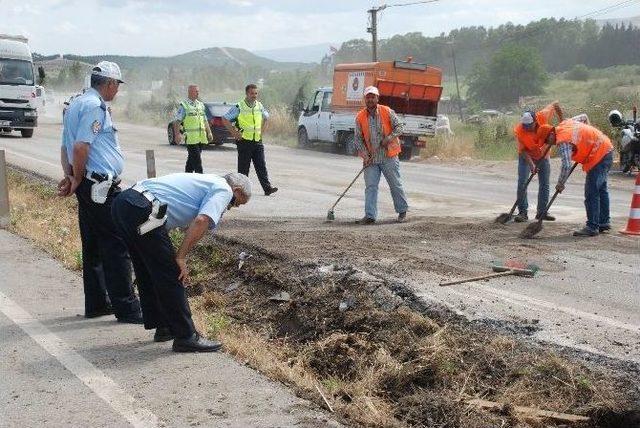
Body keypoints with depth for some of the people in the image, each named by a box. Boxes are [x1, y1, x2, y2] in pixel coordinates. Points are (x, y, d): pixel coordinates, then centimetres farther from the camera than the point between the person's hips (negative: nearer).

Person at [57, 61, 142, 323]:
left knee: (93, 246, 14)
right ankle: (126, 308, -3)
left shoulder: (76, 104, 19)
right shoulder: (95, 106, -13)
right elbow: (80, 147, -21)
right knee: (116, 246, -6)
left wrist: (69, 177, 9)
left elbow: (66, 146, 20)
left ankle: (96, 303, 21)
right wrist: (78, 180, -9)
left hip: (88, 186, 10)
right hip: (101, 186, -10)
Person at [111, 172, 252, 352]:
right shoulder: (224, 189, 3)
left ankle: (163, 327, 34)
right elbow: (201, 222, -15)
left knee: (149, 273, 21)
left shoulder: (205, 181, 30)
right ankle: (186, 337, 8)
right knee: (170, 275, 0)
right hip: (141, 211, -10)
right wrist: (181, 257, -8)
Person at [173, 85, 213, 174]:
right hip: (191, 138, -6)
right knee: (197, 159, -10)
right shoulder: (184, 105, -3)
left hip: (201, 138, 6)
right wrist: (177, 134, -16)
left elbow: (205, 120, 24)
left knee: (192, 159, 13)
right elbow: (177, 121, -7)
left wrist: (209, 133, 16)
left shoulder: (201, 104, 18)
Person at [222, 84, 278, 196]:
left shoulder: (260, 106, 9)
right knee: (243, 167, 2)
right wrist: (234, 133, -6)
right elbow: (225, 119, -3)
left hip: (258, 141, 4)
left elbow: (266, 117, 28)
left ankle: (267, 188, -6)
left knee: (261, 166, -2)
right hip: (244, 141, -4)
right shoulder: (239, 107, -6)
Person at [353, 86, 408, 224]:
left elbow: (399, 127, -1)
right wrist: (365, 155, -8)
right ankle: (370, 216, -2)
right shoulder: (360, 117, 0)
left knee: (396, 185, 7)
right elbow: (358, 138, 2)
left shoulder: (387, 112, -4)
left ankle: (402, 211, 22)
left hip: (389, 157, -2)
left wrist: (389, 138, -18)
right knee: (370, 186, -3)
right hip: (371, 159, 2)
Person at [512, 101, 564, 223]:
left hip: (543, 155, 3)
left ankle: (542, 211, 15)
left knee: (544, 184, 5)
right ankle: (522, 212, -7)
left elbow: (555, 104, -10)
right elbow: (523, 150, -23)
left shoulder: (543, 116, -27)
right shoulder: (518, 130, -30)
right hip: (526, 156, -3)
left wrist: (561, 122, -8)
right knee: (522, 183, -13)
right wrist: (531, 164, -34)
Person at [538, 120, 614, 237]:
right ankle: (604, 222, 29)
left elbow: (566, 166, -26)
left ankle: (592, 227, -8)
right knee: (601, 189, 19)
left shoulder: (563, 141, -20)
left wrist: (560, 184, -12)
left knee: (591, 192, -9)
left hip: (598, 155, -11)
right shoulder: (564, 124, 8)